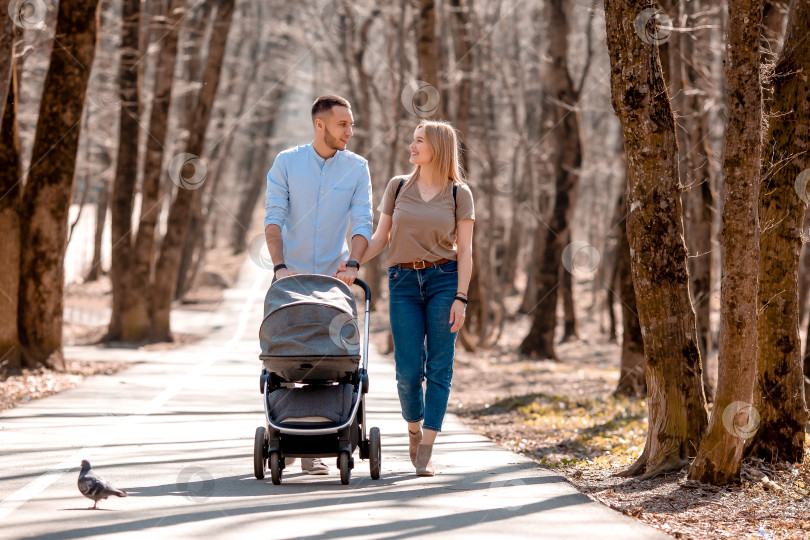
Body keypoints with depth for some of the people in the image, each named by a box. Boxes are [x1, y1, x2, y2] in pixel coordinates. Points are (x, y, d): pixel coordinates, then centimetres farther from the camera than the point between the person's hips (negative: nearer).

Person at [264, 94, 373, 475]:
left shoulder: (357, 168, 2)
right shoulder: (287, 163, 0)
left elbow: (362, 222, -5)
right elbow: (273, 218, -6)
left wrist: (352, 264, -23)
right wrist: (279, 266, -20)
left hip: (333, 279, 0)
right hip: (290, 276, 0)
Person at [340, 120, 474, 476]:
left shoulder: (459, 193, 2)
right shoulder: (398, 186, 7)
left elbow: (464, 250, 0)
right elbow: (380, 238, 11)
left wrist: (460, 298, -8)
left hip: (443, 279, -1)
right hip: (403, 282, 1)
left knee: (439, 367, -5)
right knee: (409, 370, -4)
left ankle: (426, 453, -2)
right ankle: (414, 430, 24)